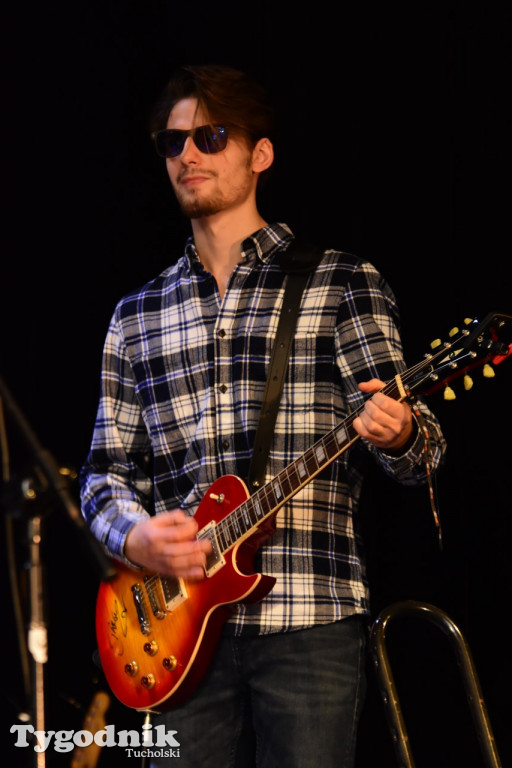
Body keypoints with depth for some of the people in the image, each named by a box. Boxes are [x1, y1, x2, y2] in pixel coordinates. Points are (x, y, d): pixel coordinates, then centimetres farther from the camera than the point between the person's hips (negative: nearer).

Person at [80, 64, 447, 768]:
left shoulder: (343, 283, 5)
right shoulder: (136, 315, 16)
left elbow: (418, 454, 0)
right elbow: (107, 469, 16)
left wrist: (398, 432, -25)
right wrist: (135, 537, -6)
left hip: (309, 623, -3)